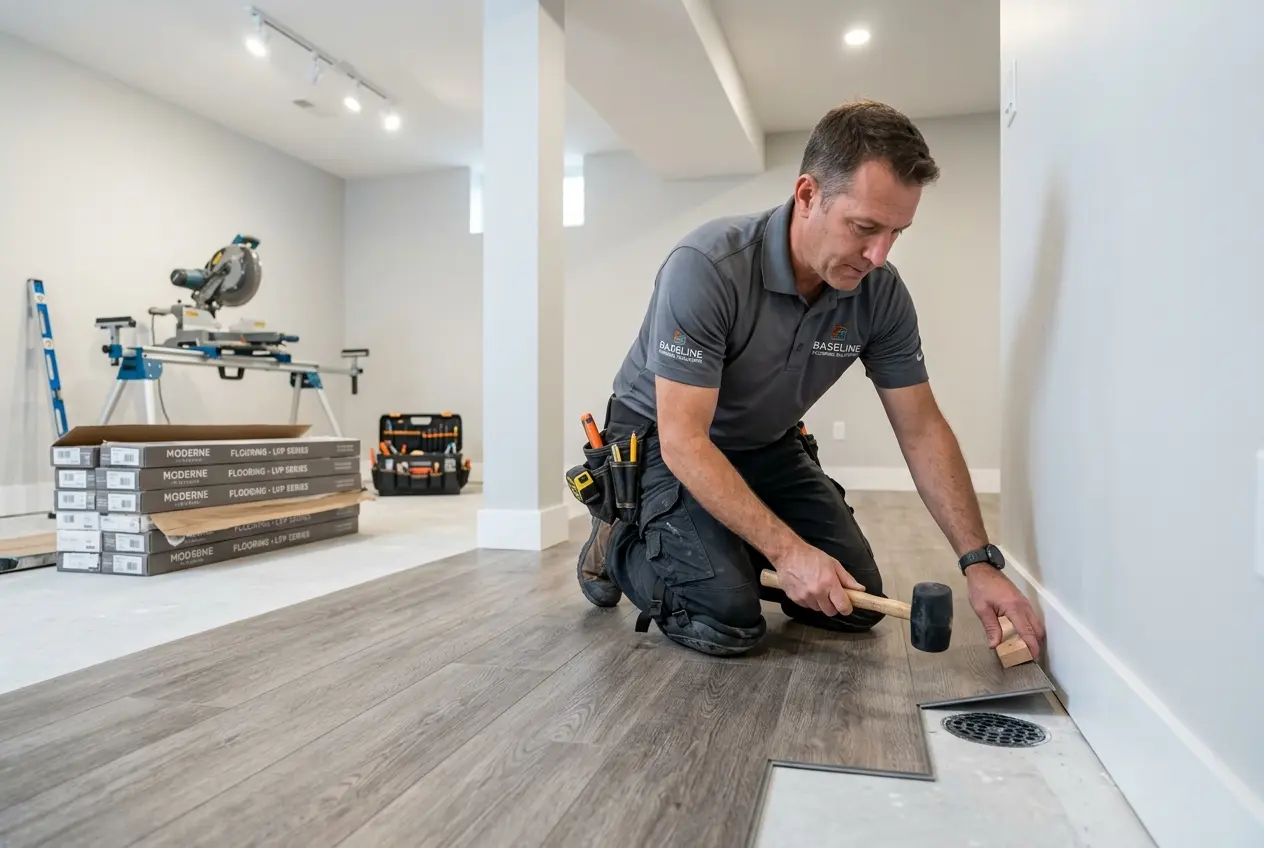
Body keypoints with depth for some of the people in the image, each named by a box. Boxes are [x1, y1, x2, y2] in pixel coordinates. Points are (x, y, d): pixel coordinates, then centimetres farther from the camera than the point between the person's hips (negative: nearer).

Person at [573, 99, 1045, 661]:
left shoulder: (881, 292, -15)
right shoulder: (707, 266, -32)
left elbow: (922, 430, -8)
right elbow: (684, 440, -31)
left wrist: (979, 562, -15)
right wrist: (787, 550, -33)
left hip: (767, 446, 6)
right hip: (662, 442, -5)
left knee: (855, 602, 0)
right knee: (729, 622, -20)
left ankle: (735, 553, 24)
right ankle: (619, 542, 8)